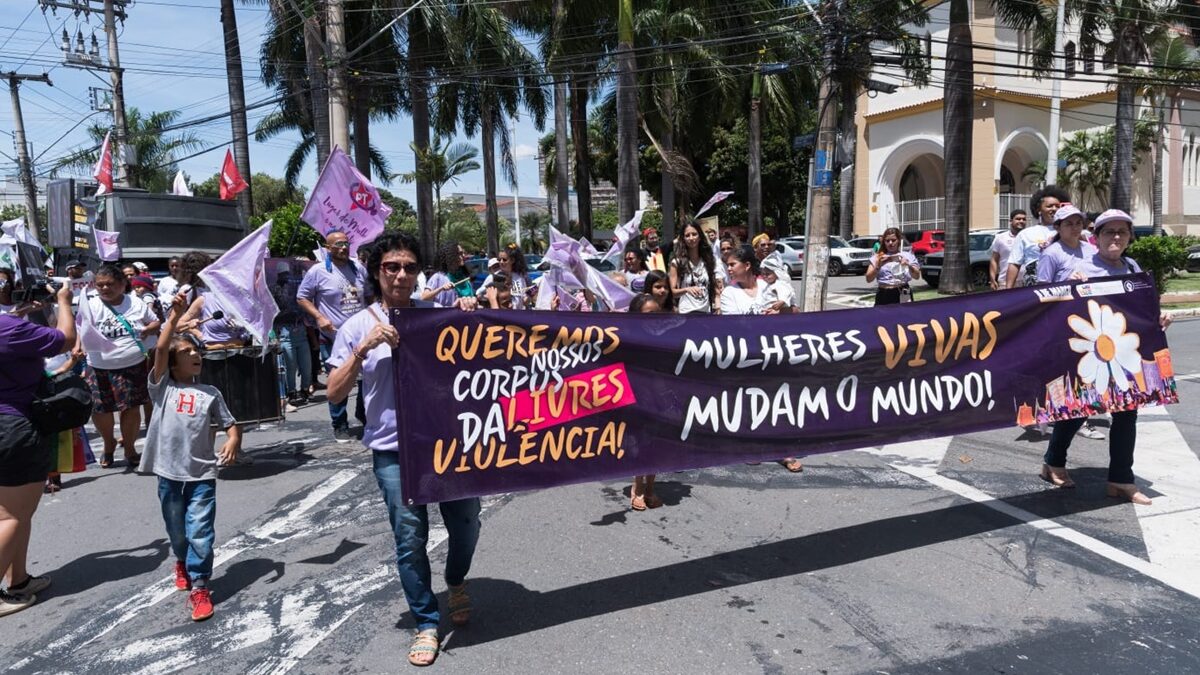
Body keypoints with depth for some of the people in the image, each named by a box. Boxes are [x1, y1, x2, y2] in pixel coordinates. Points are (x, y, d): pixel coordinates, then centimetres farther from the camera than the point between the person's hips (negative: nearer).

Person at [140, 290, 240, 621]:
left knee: (200, 532, -5)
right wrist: (174, 315, -19)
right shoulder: (162, 386, 0)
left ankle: (199, 587, 5)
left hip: (202, 474, 0)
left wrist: (233, 440, -16)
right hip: (169, 473, 1)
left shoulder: (210, 393, 5)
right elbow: (160, 349, -14)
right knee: (176, 531, 19)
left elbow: (230, 423, 7)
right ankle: (182, 563, 47)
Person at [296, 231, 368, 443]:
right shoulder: (318, 271, -6)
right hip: (333, 337, -4)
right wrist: (319, 317, -14)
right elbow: (302, 298, -1)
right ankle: (340, 425, 16)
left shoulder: (359, 269, 7)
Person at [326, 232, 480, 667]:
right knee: (410, 539, 4)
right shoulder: (359, 327, -1)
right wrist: (364, 348, -17)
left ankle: (457, 582, 43)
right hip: (393, 449, -1)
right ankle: (427, 623, 23)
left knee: (466, 524, 11)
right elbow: (335, 393, -5)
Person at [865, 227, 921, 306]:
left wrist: (908, 265, -18)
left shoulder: (907, 256, 9)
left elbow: (917, 276, 0)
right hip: (883, 295, 0)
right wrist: (878, 266, -16)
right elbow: (869, 279, -1)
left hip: (902, 295, 0)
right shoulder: (877, 257, 8)